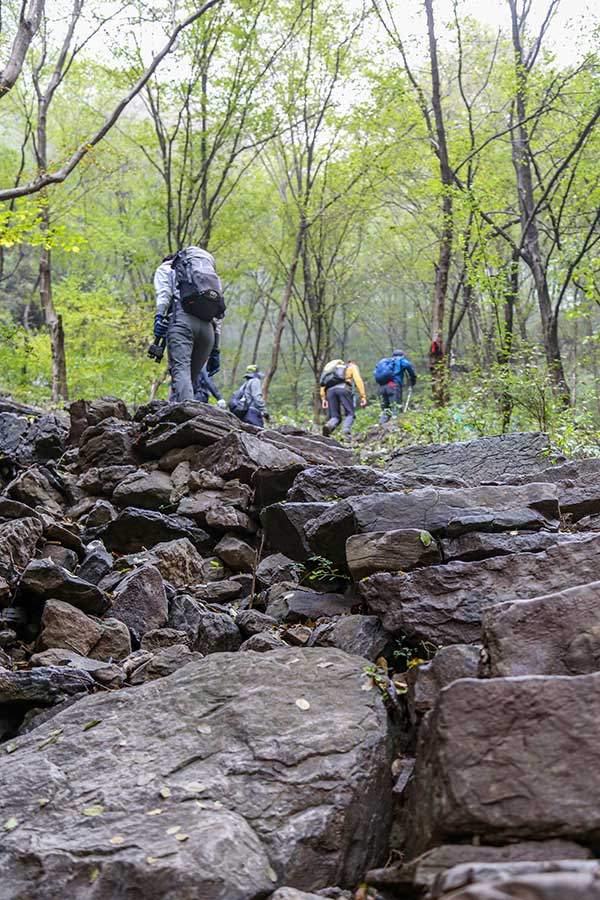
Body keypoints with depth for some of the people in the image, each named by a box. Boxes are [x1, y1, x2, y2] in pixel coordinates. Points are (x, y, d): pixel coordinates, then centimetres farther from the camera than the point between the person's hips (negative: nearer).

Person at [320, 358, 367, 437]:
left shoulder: (335, 367, 39)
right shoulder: (353, 367, 27)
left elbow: (323, 383, 22)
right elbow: (358, 380, 7)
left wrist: (323, 399, 15)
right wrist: (363, 397, 0)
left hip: (330, 390, 4)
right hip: (343, 388, -4)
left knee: (335, 416, 7)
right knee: (350, 414, 1)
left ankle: (329, 425, -26)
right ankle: (346, 430, -28)